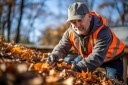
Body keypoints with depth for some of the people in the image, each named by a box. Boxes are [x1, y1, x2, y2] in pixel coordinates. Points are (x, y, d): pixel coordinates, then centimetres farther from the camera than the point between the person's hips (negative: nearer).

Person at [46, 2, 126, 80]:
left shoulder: (102, 31, -43)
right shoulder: (70, 32, -24)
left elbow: (97, 57, -53)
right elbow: (62, 47, -12)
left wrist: (77, 68, -67)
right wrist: (55, 55, -38)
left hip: (112, 58, -5)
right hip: (87, 55, 5)